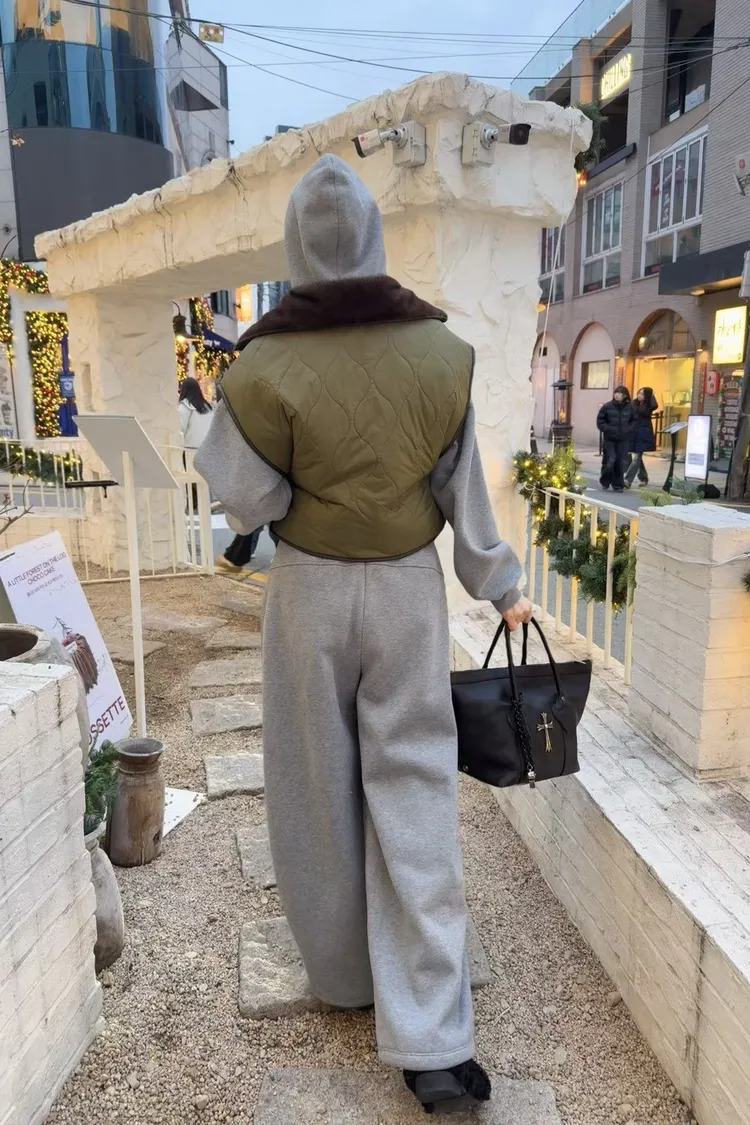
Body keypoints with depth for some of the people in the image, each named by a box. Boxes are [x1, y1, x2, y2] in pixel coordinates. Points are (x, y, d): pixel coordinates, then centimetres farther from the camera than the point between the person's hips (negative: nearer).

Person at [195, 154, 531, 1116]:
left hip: (312, 591, -2)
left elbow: (247, 500, -7)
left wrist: (231, 415, 7)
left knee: (318, 785, 16)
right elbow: (463, 487, 1)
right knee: (414, 791, 7)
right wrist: (500, 585, 13)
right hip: (411, 587, 2)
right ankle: (431, 1042, 9)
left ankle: (343, 972, 35)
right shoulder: (439, 351, -4)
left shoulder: (269, 366, -13)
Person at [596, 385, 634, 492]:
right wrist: (607, 429, -11)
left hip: (623, 439, 2)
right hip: (609, 439, -2)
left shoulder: (629, 407, 1)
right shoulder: (607, 406, -5)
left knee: (621, 463, 0)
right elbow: (600, 421, 0)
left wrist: (629, 429, -3)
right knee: (609, 461, -5)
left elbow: (634, 421, 13)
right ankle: (605, 482, 17)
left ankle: (617, 485, 12)